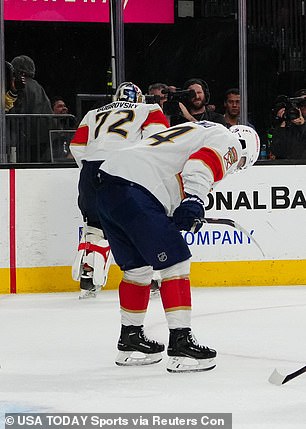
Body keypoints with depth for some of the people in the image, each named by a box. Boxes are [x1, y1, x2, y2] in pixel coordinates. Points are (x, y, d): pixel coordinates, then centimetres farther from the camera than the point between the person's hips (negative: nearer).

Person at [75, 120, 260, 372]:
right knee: (176, 263, -4)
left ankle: (130, 341, 31)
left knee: (137, 266, 21)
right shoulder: (227, 141, 5)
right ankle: (180, 344, -8)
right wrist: (194, 202, -25)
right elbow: (201, 165, -16)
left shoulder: (200, 131, 33)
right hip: (135, 191, -9)